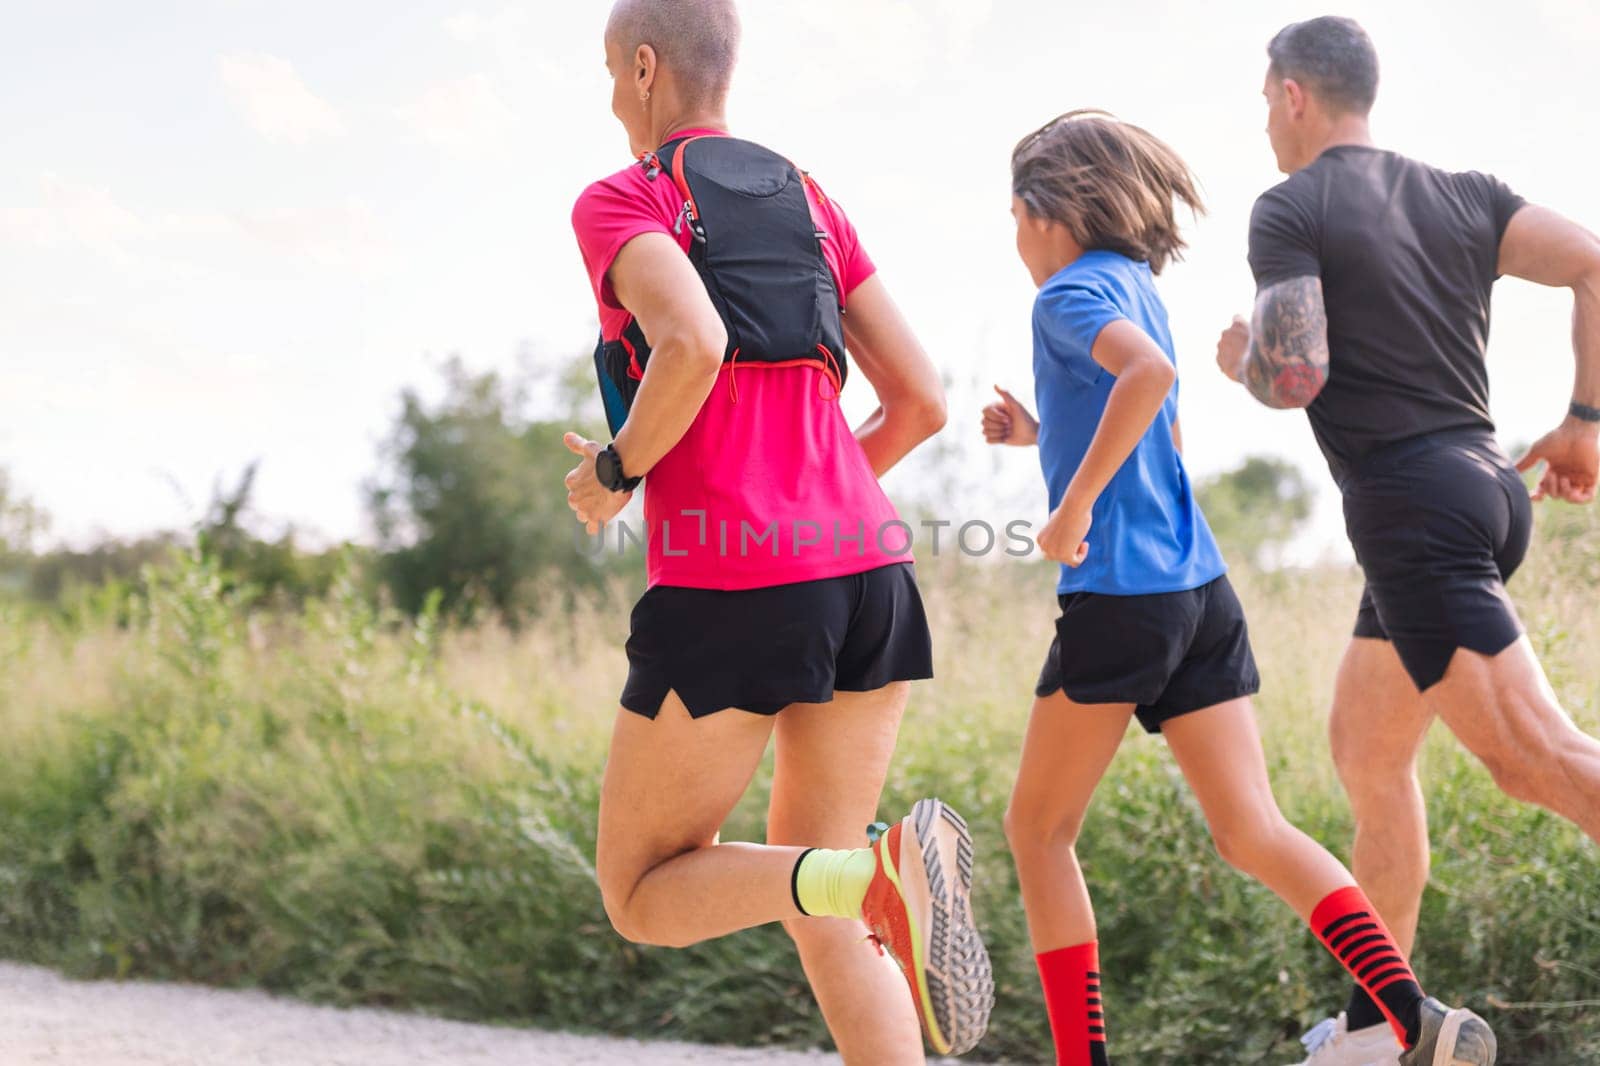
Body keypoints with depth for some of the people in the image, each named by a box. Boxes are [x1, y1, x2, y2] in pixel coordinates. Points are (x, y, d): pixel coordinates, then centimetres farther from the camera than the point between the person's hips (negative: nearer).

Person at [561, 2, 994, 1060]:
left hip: (726, 588, -6)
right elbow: (922, 401, 15)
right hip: (868, 567, 6)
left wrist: (617, 470, -5)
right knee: (816, 903, 16)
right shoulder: (809, 201, 18)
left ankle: (881, 876, -20)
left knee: (644, 899, 9)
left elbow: (693, 343, -21)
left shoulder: (620, 200, -1)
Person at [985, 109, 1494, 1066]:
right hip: (1202, 589, 8)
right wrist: (1043, 436, 29)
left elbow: (1149, 373, -28)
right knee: (1253, 830, 0)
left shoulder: (1073, 293, -6)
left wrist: (1074, 506, -24)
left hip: (1120, 594, -8)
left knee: (1039, 830, 7)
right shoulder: (1138, 289, 20)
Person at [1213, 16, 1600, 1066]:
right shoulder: (1464, 195, 15)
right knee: (1366, 748, 19)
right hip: (1490, 483, 8)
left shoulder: (1290, 210, -4)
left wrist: (1240, 357, 8)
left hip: (1412, 505, -8)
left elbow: (1295, 375, -15)